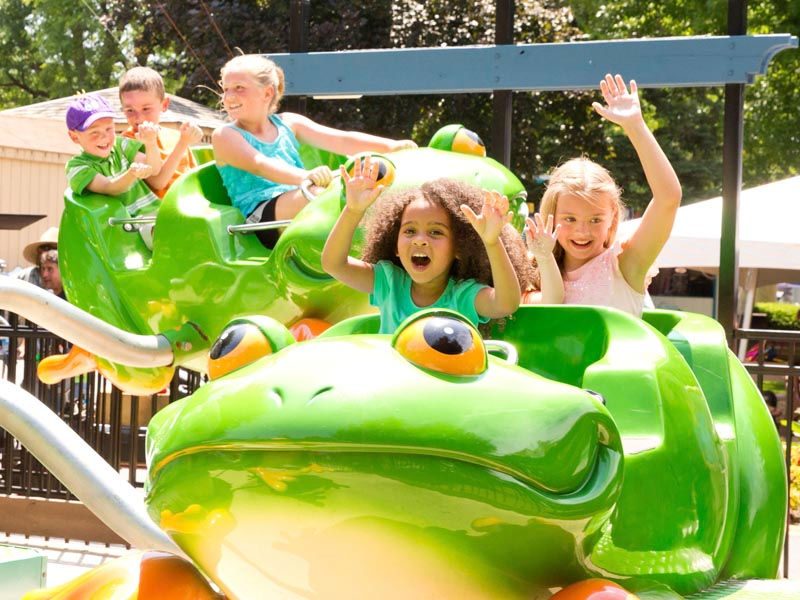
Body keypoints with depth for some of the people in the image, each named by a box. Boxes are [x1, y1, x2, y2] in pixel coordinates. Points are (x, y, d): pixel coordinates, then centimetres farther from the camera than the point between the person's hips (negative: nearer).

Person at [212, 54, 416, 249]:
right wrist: (305, 176, -35)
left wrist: (392, 146, -6)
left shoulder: (288, 124, 19)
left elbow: (340, 140, 9)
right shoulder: (224, 136, 4)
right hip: (261, 216, -5)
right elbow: (258, 165, -16)